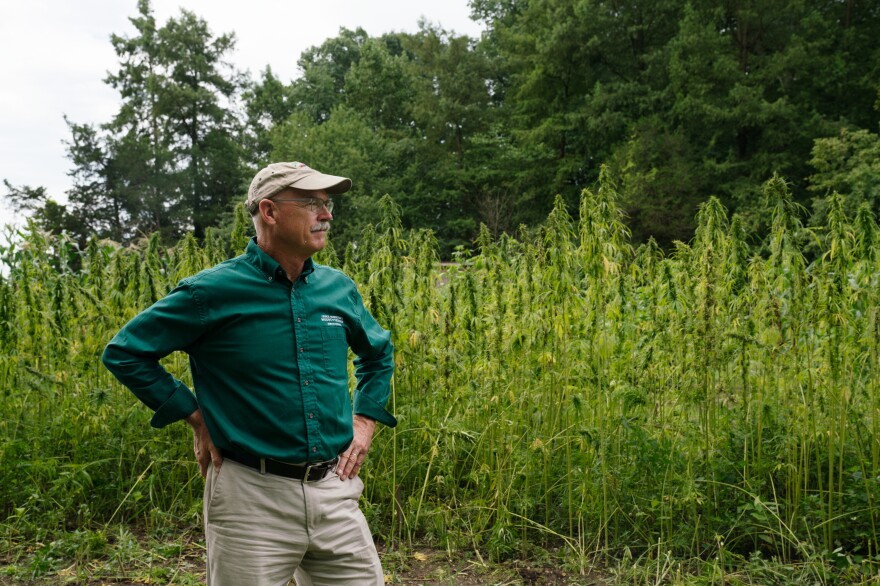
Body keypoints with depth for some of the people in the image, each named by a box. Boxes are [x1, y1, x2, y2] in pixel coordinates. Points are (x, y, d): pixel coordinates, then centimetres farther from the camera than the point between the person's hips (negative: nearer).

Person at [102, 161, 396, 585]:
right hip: (253, 499, -4)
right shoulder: (214, 291, -9)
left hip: (335, 493, 5)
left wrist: (364, 422, 12)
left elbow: (379, 354, 24)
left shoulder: (339, 288, 5)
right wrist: (197, 418, -4)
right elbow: (124, 352, -1)